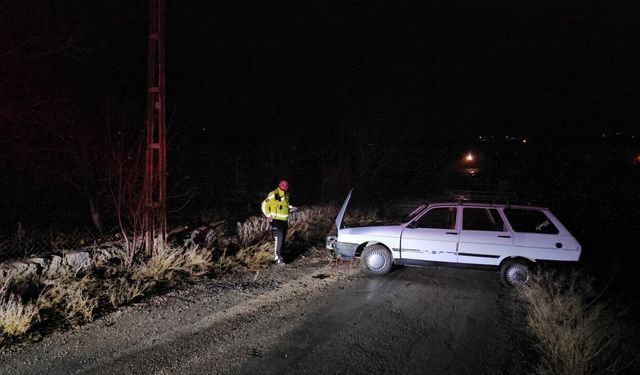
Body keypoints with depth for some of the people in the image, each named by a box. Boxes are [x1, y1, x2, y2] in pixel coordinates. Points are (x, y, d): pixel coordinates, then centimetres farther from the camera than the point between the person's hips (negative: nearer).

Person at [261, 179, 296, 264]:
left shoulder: (286, 195, 10)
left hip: (285, 221, 8)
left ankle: (278, 255, 24)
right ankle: (277, 257, -11)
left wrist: (291, 208, 7)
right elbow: (264, 205, -9)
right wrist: (268, 215, -15)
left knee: (282, 239, 12)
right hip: (276, 220, -8)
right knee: (278, 238, -14)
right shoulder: (273, 195, -13)